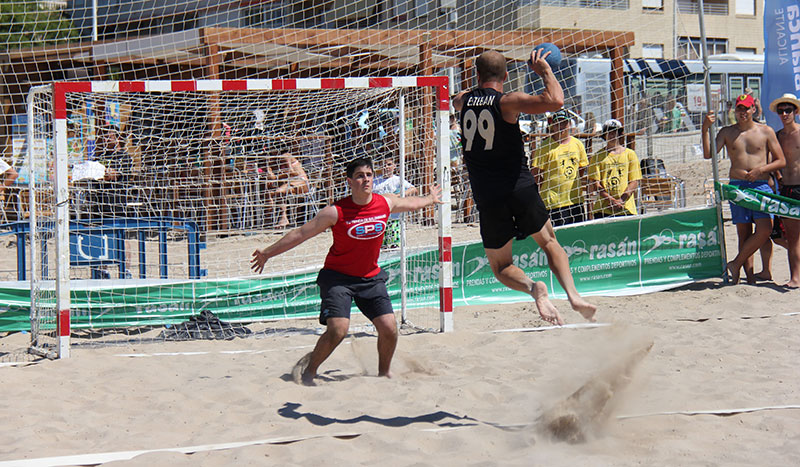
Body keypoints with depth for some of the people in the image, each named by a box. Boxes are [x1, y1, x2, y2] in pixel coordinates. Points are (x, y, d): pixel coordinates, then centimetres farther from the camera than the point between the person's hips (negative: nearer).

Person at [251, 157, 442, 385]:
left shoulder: (386, 203, -3)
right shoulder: (336, 212, -17)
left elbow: (410, 203, 21)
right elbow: (300, 234, -11)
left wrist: (430, 199, 39)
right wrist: (267, 253, -8)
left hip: (371, 278, 4)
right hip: (338, 277, -4)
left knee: (389, 328, -6)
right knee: (337, 329, -20)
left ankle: (384, 372, 21)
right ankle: (309, 370, 3)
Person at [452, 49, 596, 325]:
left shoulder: (465, 100, 6)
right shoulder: (507, 102, -8)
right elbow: (555, 100, -21)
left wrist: (479, 88, 45)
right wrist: (544, 71, -5)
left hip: (487, 197, 2)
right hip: (520, 189, -2)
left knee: (501, 266, 14)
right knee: (549, 242, 21)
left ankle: (532, 287, -17)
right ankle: (573, 295, 0)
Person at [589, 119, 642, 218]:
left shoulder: (630, 154, 9)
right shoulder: (598, 156, 8)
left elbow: (634, 182, 3)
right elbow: (595, 185, 1)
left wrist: (621, 201, -10)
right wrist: (611, 200, -11)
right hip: (603, 209, 0)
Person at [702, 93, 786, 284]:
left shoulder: (766, 131, 7)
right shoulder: (727, 132, 10)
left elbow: (781, 161, 9)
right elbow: (708, 154, -1)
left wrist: (761, 170, -7)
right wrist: (705, 129, -12)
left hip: (761, 185, -1)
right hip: (737, 186, 1)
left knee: (765, 228, -16)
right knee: (744, 232, 0)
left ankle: (736, 264, -3)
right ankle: (749, 275, 5)